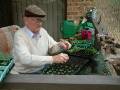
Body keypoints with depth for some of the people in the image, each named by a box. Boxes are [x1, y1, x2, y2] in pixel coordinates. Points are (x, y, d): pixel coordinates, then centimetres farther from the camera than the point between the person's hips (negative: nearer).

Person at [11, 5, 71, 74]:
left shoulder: (43, 31, 2)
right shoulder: (19, 35, -17)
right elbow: (26, 59, -30)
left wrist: (59, 45, -10)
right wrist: (53, 59, -35)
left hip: (43, 70, 6)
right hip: (25, 74, -6)